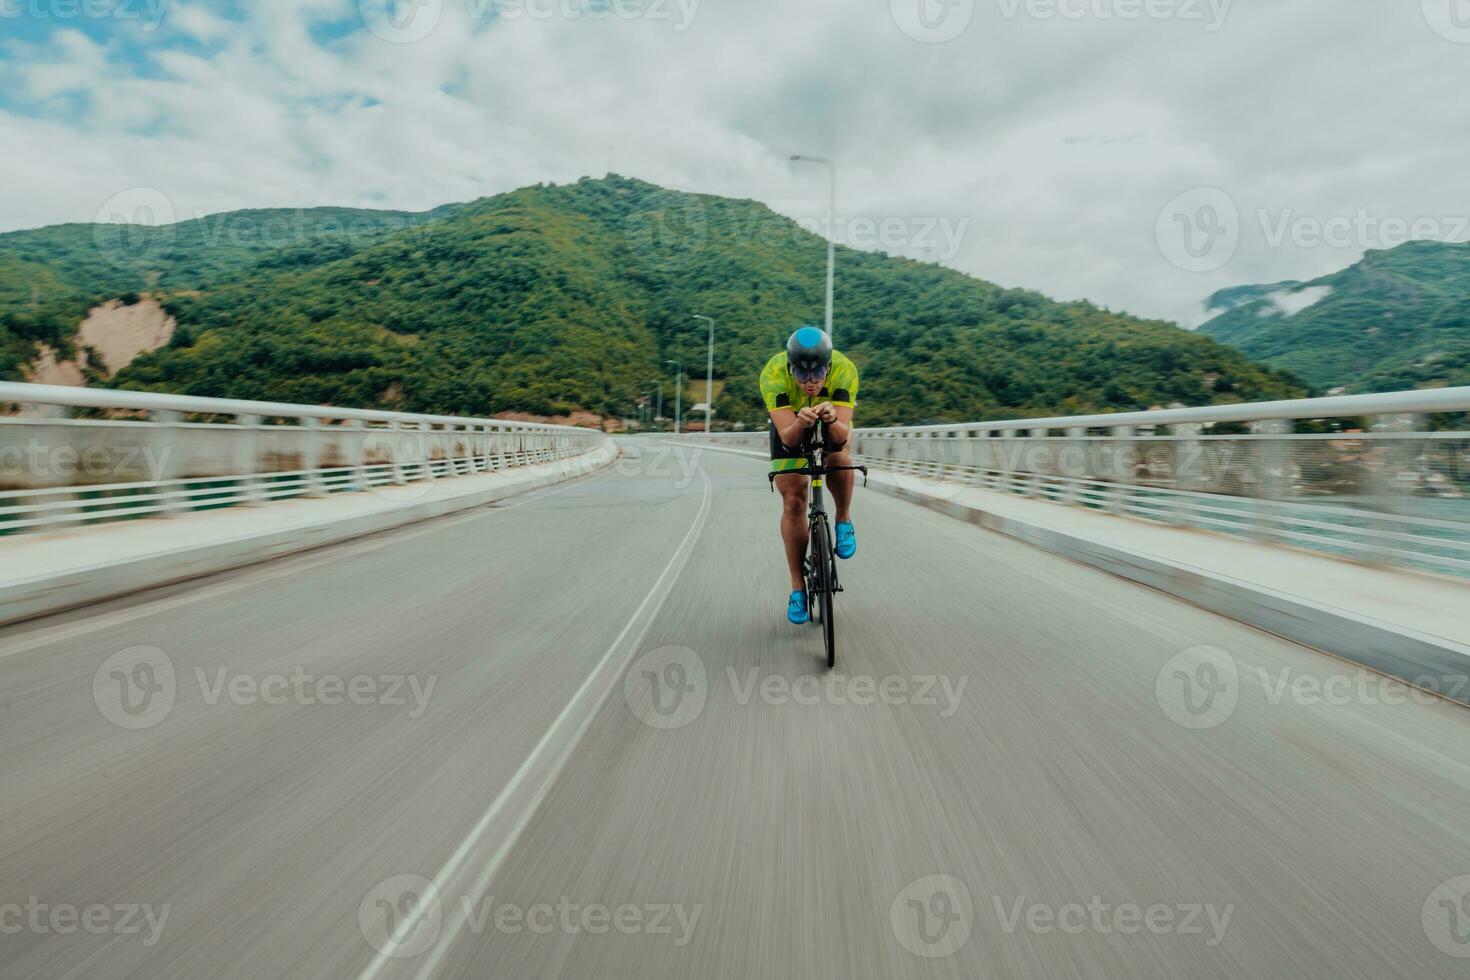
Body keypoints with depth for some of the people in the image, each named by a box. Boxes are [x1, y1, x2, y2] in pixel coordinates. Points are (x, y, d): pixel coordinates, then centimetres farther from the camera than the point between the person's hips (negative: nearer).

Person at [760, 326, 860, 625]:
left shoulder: (844, 370, -36)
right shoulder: (773, 373, -37)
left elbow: (842, 435, -42)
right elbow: (787, 437, -42)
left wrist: (832, 419, -63)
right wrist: (801, 423, -63)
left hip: (834, 424, 0)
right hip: (791, 425, 0)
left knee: (839, 458, -33)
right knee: (793, 502, -8)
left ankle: (844, 521, -4)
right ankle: (798, 587, 5)